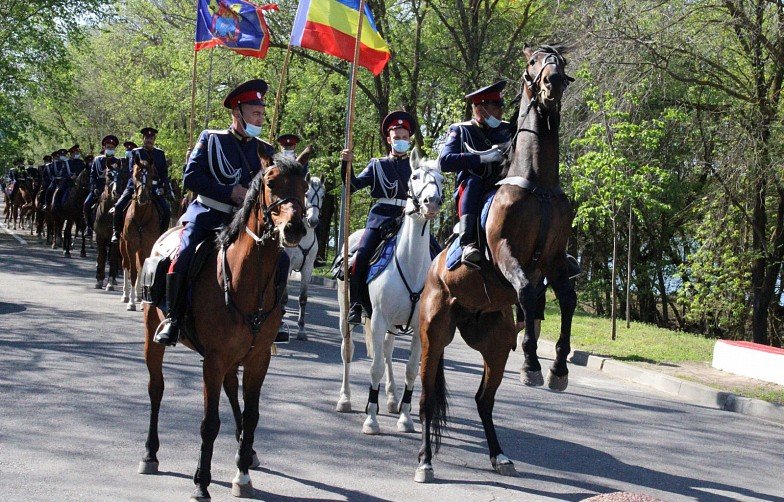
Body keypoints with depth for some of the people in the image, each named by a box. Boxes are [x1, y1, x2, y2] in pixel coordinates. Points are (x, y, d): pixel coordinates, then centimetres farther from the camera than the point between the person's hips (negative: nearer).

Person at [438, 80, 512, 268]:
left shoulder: (507, 130, 16)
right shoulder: (460, 130, 6)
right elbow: (444, 162, -10)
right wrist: (482, 157, -20)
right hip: (470, 196, -3)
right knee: (474, 181, -35)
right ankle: (468, 244, -43)